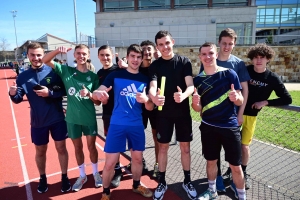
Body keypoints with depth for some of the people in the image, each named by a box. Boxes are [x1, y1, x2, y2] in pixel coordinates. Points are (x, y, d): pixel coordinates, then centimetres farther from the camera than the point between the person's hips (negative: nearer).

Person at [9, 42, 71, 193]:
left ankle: (64, 177, 28)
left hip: (57, 118, -2)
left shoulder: (53, 71, -8)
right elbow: (18, 100, -1)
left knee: (61, 148, 10)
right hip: (38, 121, 2)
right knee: (40, 151, 16)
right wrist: (13, 94, -22)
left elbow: (64, 91, -9)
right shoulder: (23, 76, -1)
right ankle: (42, 178, 38)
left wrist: (50, 93, -24)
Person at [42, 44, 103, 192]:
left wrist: (89, 94, -24)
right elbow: (45, 60, -7)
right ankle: (82, 175, 33)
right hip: (72, 118, 1)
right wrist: (57, 51, -24)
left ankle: (96, 173, 33)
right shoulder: (66, 71, -2)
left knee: (91, 146, 12)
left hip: (89, 118, -1)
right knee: (78, 148, 15)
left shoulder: (93, 76, -4)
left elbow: (98, 102, -4)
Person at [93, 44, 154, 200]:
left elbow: (150, 108, 3)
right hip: (117, 124, -3)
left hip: (137, 125, 3)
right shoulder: (115, 75, -2)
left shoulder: (145, 79, 4)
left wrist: (146, 99, -20)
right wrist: (99, 93, -31)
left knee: (138, 158, 16)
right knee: (110, 162, 0)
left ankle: (136, 185, 41)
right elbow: (96, 94, -6)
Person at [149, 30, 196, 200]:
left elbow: (191, 85, -13)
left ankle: (187, 181, 29)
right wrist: (154, 97, -41)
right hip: (164, 112, 0)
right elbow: (152, 87, -16)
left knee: (185, 147, 10)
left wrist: (183, 96, -36)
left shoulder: (184, 62, -3)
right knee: (163, 147, 10)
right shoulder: (155, 65, -2)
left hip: (183, 112, 0)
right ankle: (162, 182, 27)